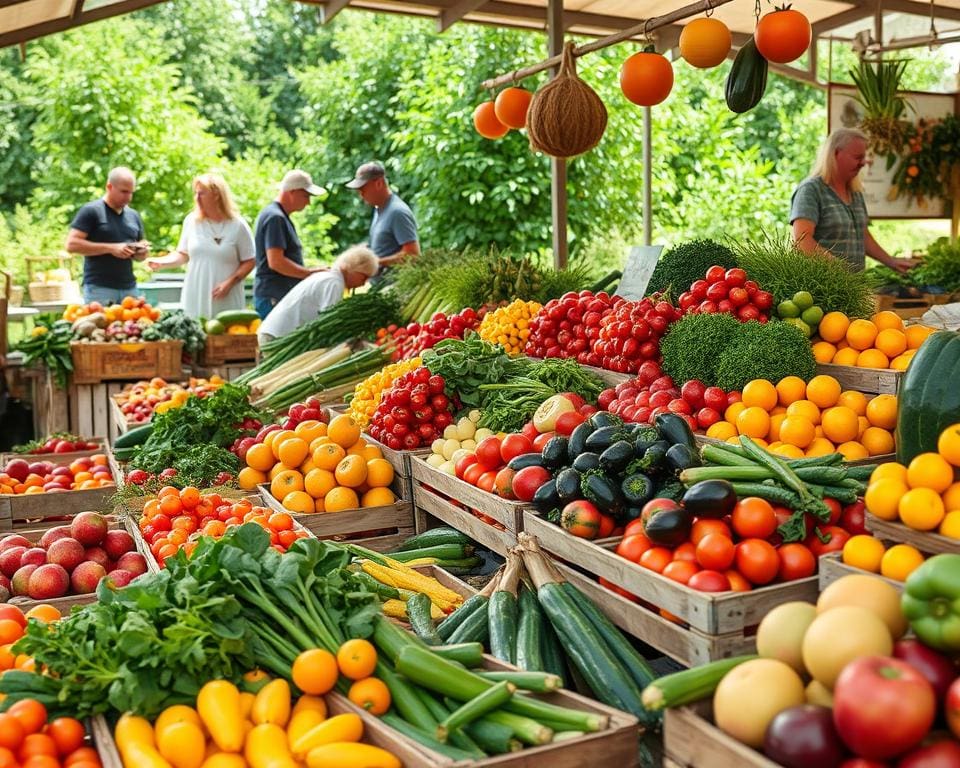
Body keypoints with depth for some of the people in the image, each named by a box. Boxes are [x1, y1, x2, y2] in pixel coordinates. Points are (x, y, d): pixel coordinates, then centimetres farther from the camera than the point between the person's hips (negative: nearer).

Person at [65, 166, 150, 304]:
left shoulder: (134, 216, 15)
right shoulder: (91, 211, -2)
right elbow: (71, 244, -10)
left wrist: (142, 252, -1)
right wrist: (111, 248, -16)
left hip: (129, 288, 5)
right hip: (99, 288, -5)